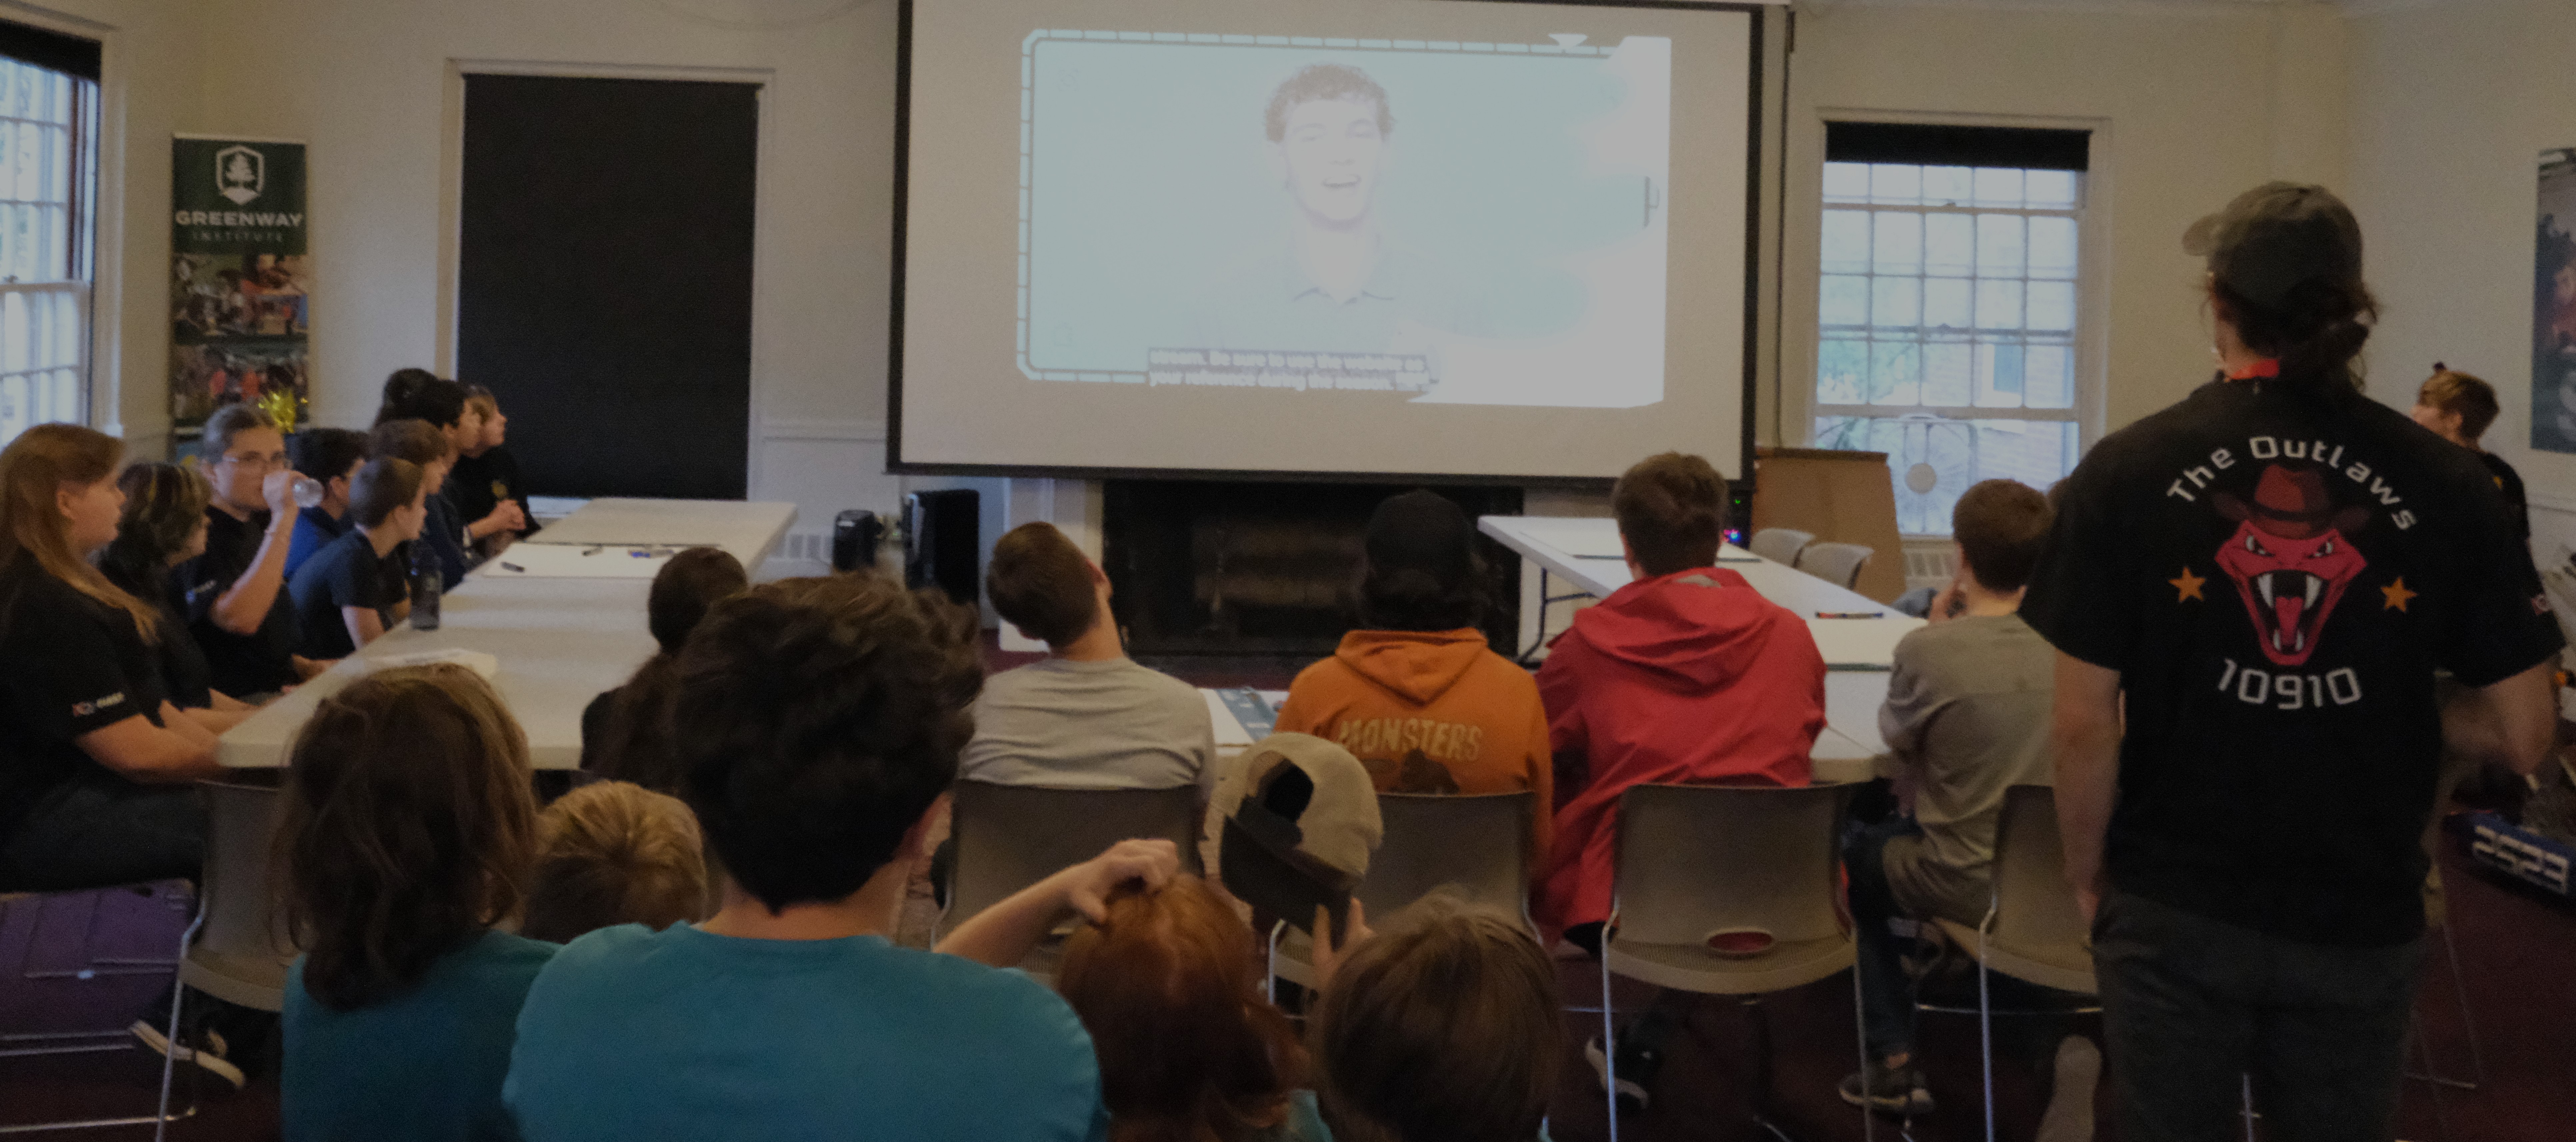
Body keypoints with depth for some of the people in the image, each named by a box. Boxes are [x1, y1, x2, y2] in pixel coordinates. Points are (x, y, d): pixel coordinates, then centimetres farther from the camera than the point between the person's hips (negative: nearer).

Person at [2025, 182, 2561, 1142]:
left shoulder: (2129, 471, -11)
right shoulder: (2445, 483, -6)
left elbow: (2084, 724, -10)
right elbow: (2522, 735, -4)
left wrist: (2086, 874, 5)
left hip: (2175, 913, -1)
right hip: (2362, 920, 2)